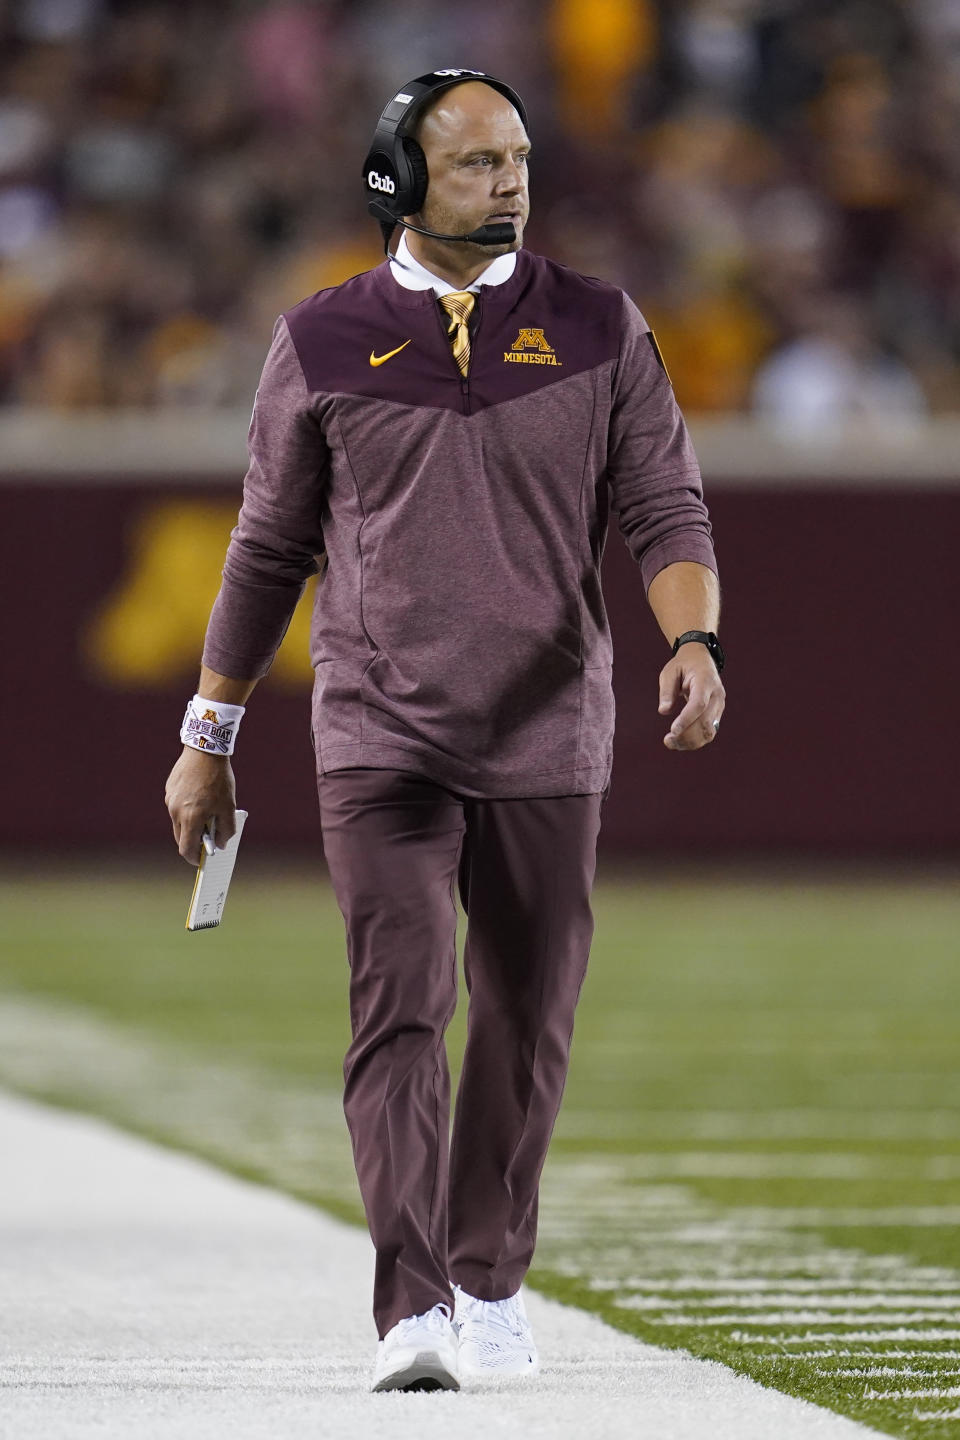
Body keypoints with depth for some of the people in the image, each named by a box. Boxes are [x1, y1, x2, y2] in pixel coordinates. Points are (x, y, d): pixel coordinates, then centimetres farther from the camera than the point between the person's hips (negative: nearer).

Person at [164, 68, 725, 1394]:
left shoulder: (599, 331, 4)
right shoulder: (325, 342, 3)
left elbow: (667, 515, 0)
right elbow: (268, 551, 10)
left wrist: (693, 641, -20)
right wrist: (208, 741, 11)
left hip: (548, 745, 2)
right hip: (379, 740, -1)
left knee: (528, 1024, 8)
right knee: (400, 1010, -14)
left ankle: (489, 1285, 27)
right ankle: (411, 1315, -21)